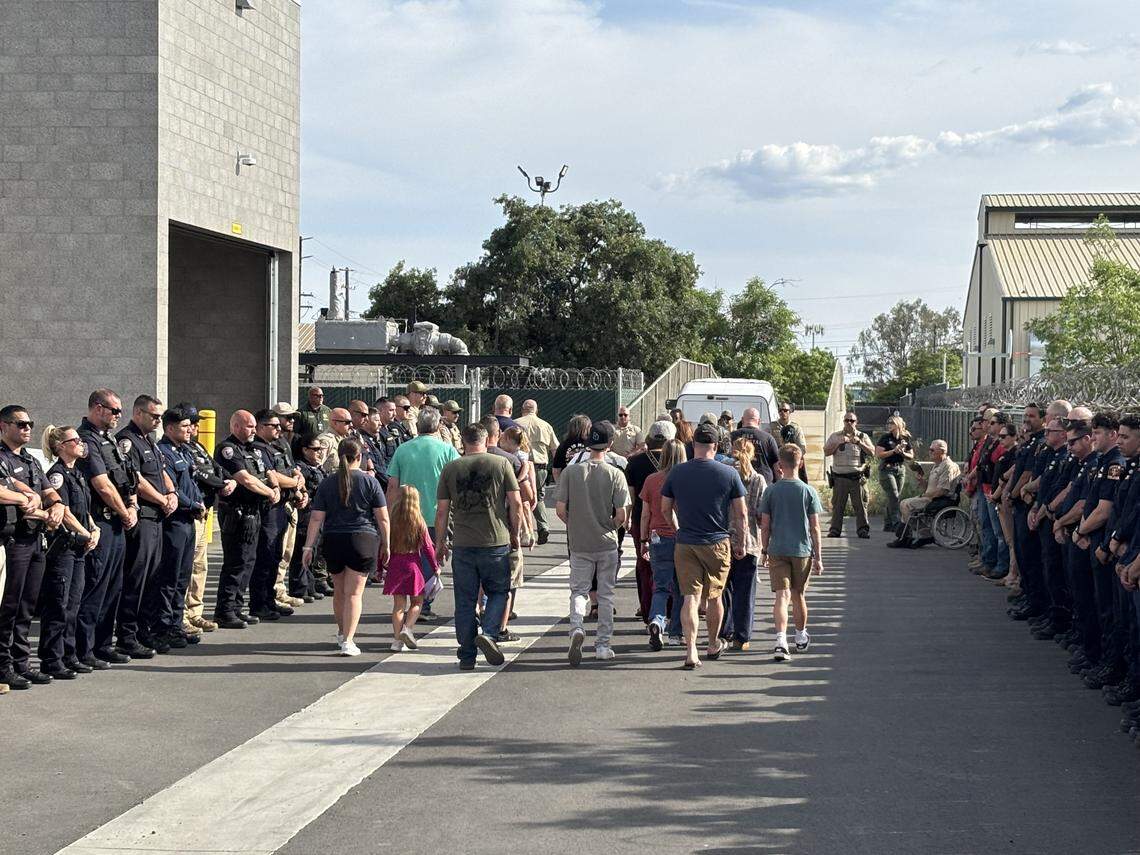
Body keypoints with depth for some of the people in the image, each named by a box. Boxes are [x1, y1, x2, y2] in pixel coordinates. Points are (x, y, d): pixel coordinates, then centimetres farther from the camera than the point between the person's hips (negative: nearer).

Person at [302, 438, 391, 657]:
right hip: (363, 540, -2)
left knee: (339, 591, 18)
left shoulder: (327, 484, 3)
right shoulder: (370, 482, -2)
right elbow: (382, 518, -1)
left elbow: (316, 518, 1)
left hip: (333, 541, 3)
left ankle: (342, 633, 35)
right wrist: (385, 546, 9)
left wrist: (308, 547, 4)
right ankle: (348, 641, -8)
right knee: (354, 592, -1)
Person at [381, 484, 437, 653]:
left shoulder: (391, 521, 0)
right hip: (413, 563, -2)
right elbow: (427, 547, -2)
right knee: (417, 602, 12)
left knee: (399, 604, 7)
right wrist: (435, 567, 9)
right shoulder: (419, 522, -4)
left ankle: (397, 639, 3)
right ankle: (407, 628, -9)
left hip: (394, 564, 2)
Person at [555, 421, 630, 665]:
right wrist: (610, 527, 10)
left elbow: (560, 510, -6)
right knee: (605, 595, 12)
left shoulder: (571, 471, -5)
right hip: (607, 544, -1)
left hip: (579, 544, 1)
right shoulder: (615, 474, -8)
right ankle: (603, 644, 15)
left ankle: (577, 627, -17)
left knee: (579, 591, 9)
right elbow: (622, 515, -11)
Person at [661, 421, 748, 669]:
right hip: (717, 544, 0)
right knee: (714, 597, 16)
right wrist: (740, 544, 8)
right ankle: (713, 645, 32)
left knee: (690, 597, 0)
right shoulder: (729, 473, -6)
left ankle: (691, 651, -12)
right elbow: (741, 514, -3)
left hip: (685, 544, 0)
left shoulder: (676, 473, -2)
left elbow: (665, 509, 5)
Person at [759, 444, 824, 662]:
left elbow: (765, 526, 0)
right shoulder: (808, 491, -3)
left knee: (782, 596, -5)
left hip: (777, 551, -1)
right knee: (799, 595, 16)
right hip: (802, 551, 1)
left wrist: (765, 550, 13)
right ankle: (801, 638, 33)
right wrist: (818, 557, 4)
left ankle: (781, 640, -23)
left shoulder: (771, 491, -2)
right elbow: (814, 527, -2)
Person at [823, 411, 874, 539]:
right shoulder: (835, 436, 11)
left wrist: (859, 442, -10)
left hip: (858, 477, 0)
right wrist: (838, 443, -10)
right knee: (837, 505, 2)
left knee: (860, 504, -1)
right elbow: (826, 452, 2)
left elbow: (872, 452, 1)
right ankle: (835, 529, 7)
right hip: (840, 477, 0)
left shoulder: (863, 436, 10)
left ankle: (863, 529, 6)